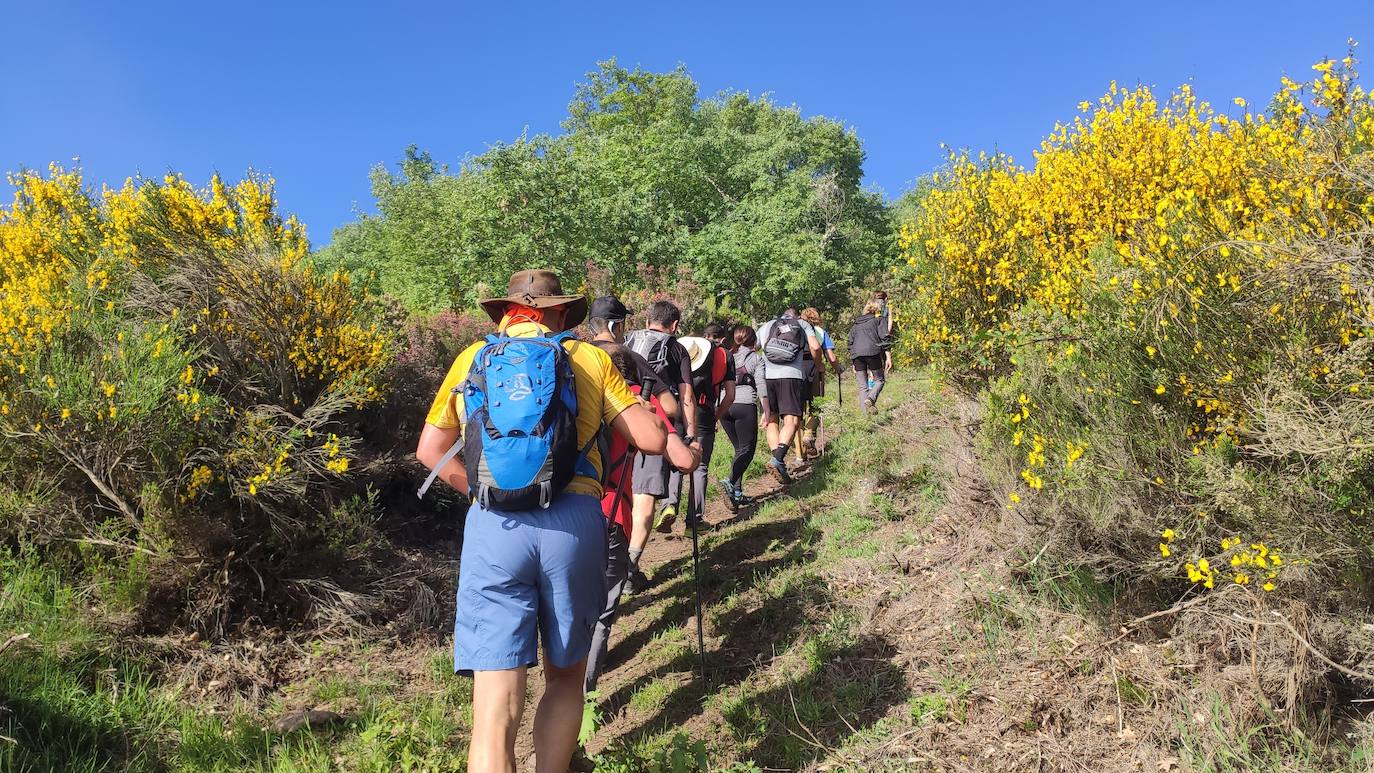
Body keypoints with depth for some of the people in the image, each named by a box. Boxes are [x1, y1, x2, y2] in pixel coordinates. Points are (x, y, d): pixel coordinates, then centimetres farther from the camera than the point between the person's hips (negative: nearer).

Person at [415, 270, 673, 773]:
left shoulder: (471, 358, 16)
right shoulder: (588, 357, 10)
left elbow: (429, 451, 18)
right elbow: (652, 440, 5)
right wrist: (625, 403, 25)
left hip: (492, 526, 1)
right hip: (572, 523, 0)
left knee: (495, 710, 0)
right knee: (565, 678, 21)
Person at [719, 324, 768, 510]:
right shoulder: (756, 358, 5)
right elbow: (761, 387, -3)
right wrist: (766, 413, -1)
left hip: (724, 407, 5)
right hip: (745, 405, -5)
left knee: (739, 449, 15)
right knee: (747, 450, -2)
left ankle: (737, 493, 10)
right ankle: (730, 483, -26)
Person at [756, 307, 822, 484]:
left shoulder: (767, 326, 23)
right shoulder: (803, 325, 20)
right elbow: (815, 347, 3)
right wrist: (818, 365, 22)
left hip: (766, 376, 3)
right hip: (791, 376, -2)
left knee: (771, 420, 12)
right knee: (791, 421, -6)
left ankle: (777, 460, 3)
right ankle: (778, 459, -26)